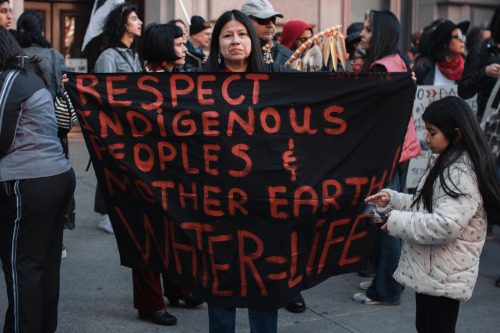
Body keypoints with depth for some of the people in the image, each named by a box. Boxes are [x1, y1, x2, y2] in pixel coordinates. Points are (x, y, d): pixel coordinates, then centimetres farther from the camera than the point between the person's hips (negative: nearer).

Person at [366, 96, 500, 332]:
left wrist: (396, 221, -21)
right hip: (428, 271, 11)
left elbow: (445, 226, -31)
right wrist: (391, 199, 8)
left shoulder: (461, 173, -22)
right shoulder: (444, 165, 13)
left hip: (444, 278, -11)